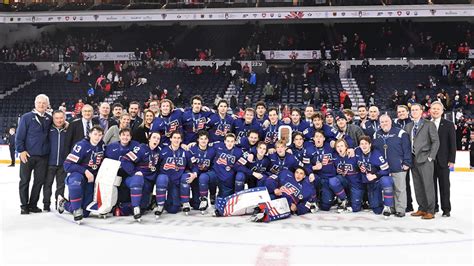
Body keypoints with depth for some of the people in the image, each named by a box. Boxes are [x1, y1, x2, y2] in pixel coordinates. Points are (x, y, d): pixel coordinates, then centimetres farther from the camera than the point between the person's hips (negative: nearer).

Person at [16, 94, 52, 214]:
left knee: (39, 181, 8)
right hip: (28, 155, -3)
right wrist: (21, 150, -11)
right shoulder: (26, 117, -5)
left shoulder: (49, 119, 5)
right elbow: (19, 135, -6)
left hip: (43, 156, 3)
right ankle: (24, 205, 17)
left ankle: (33, 204, 20)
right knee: (25, 181, 6)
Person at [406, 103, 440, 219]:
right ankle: (422, 209, 19)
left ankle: (430, 211, 3)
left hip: (425, 159, -5)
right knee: (418, 186, 10)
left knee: (428, 185, -4)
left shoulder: (429, 124, -2)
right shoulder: (408, 126, 14)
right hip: (413, 159, 6)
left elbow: (436, 141, -5)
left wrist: (431, 157, -11)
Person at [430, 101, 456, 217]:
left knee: (444, 186, 4)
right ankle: (433, 206, 19)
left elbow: (452, 144, -1)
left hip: (443, 161, -2)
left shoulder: (449, 125, 2)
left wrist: (451, 160, -7)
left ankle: (446, 209, 11)